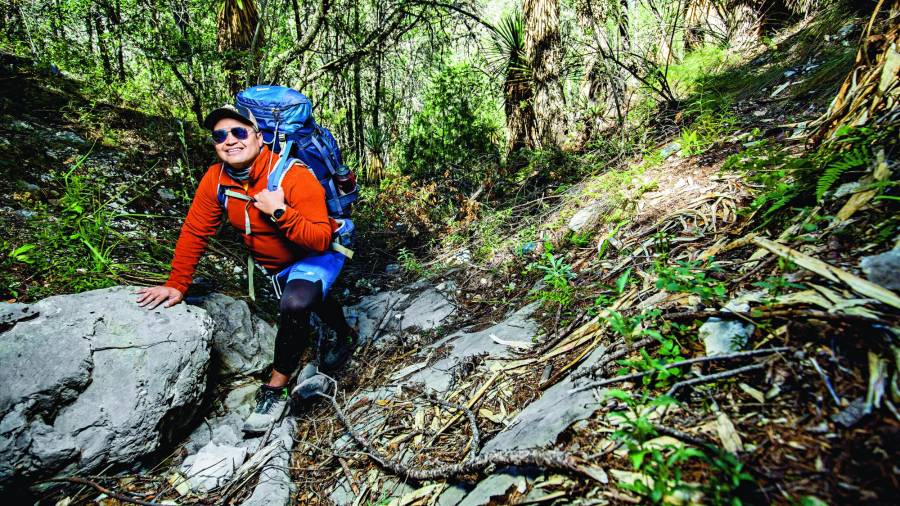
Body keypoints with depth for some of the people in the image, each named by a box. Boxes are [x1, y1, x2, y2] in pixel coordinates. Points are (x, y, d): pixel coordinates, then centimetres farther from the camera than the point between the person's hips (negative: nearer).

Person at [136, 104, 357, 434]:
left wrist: (280, 211, -43)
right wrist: (176, 285, -10)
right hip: (273, 265, 7)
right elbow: (194, 232, -6)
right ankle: (346, 335, 62)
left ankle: (275, 391, -14)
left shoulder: (294, 177, -31)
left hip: (316, 258, -6)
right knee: (315, 299, 29)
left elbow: (320, 240, -34)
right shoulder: (215, 179, -13)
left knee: (296, 304, -35)